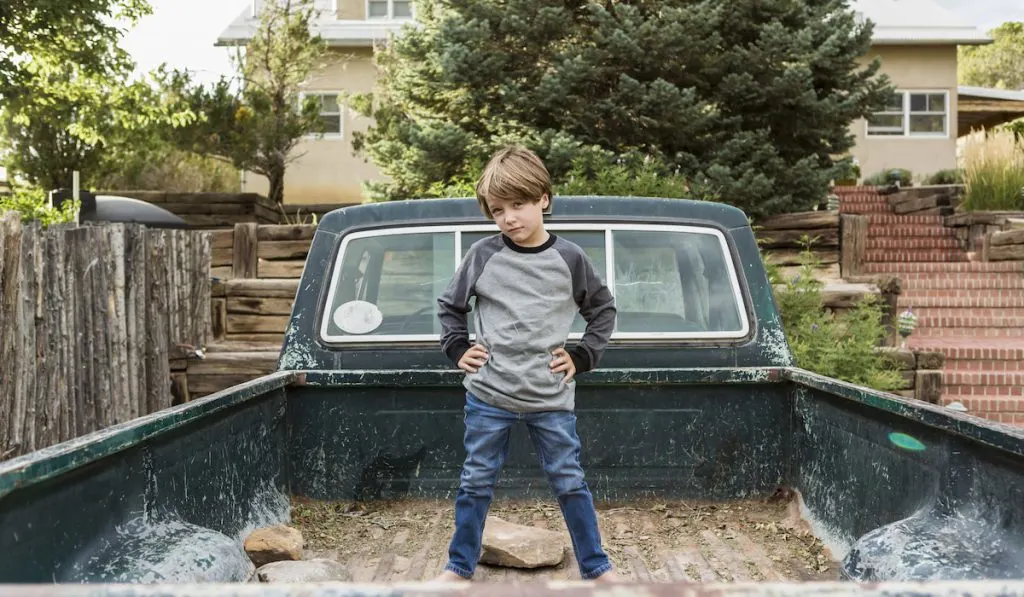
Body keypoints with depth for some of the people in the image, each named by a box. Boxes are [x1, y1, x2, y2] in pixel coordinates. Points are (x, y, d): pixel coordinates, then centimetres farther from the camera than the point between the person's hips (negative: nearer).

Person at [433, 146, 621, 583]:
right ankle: (459, 566, 26)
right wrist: (458, 349, 1)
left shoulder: (569, 258, -3)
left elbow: (604, 310, 11)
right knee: (476, 482, 10)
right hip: (488, 395, 1)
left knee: (569, 482, 8)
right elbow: (450, 306, 13)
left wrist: (582, 356, 2)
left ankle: (596, 567, 23)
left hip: (551, 398, 0)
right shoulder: (483, 255, -2)